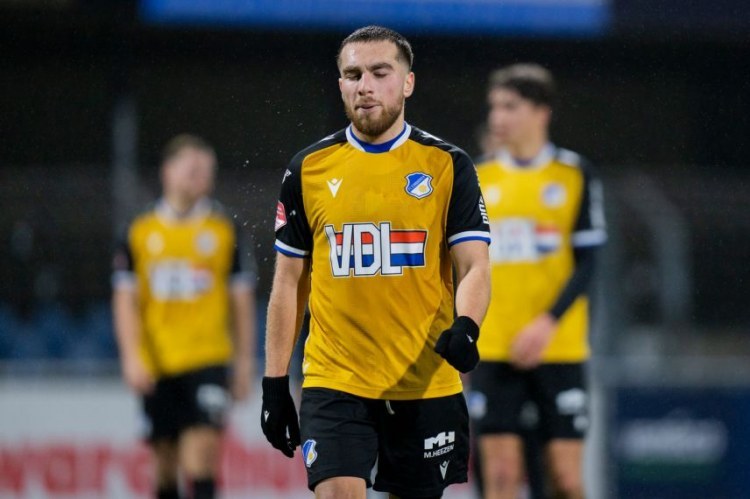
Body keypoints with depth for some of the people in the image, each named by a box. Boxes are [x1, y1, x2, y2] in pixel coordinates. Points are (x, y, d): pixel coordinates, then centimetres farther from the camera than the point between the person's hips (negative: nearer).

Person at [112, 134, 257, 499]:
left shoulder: (224, 231, 4)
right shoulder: (141, 232, 6)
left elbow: (242, 301, 7)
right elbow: (125, 300, 6)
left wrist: (244, 361, 5)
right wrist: (132, 357, -5)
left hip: (208, 361, -2)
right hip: (156, 364, 2)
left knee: (203, 443, -16)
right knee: (166, 454, 8)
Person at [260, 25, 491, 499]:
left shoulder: (448, 166, 2)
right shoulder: (308, 169, 6)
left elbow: (475, 268, -3)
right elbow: (289, 282, 11)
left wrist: (466, 327, -25)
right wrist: (275, 383, 7)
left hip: (426, 385, 0)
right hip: (334, 383, 0)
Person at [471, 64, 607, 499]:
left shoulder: (574, 174, 1)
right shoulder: (479, 180, 9)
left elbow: (587, 261, -4)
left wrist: (549, 322, -16)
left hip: (557, 347, -2)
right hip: (493, 347, 2)